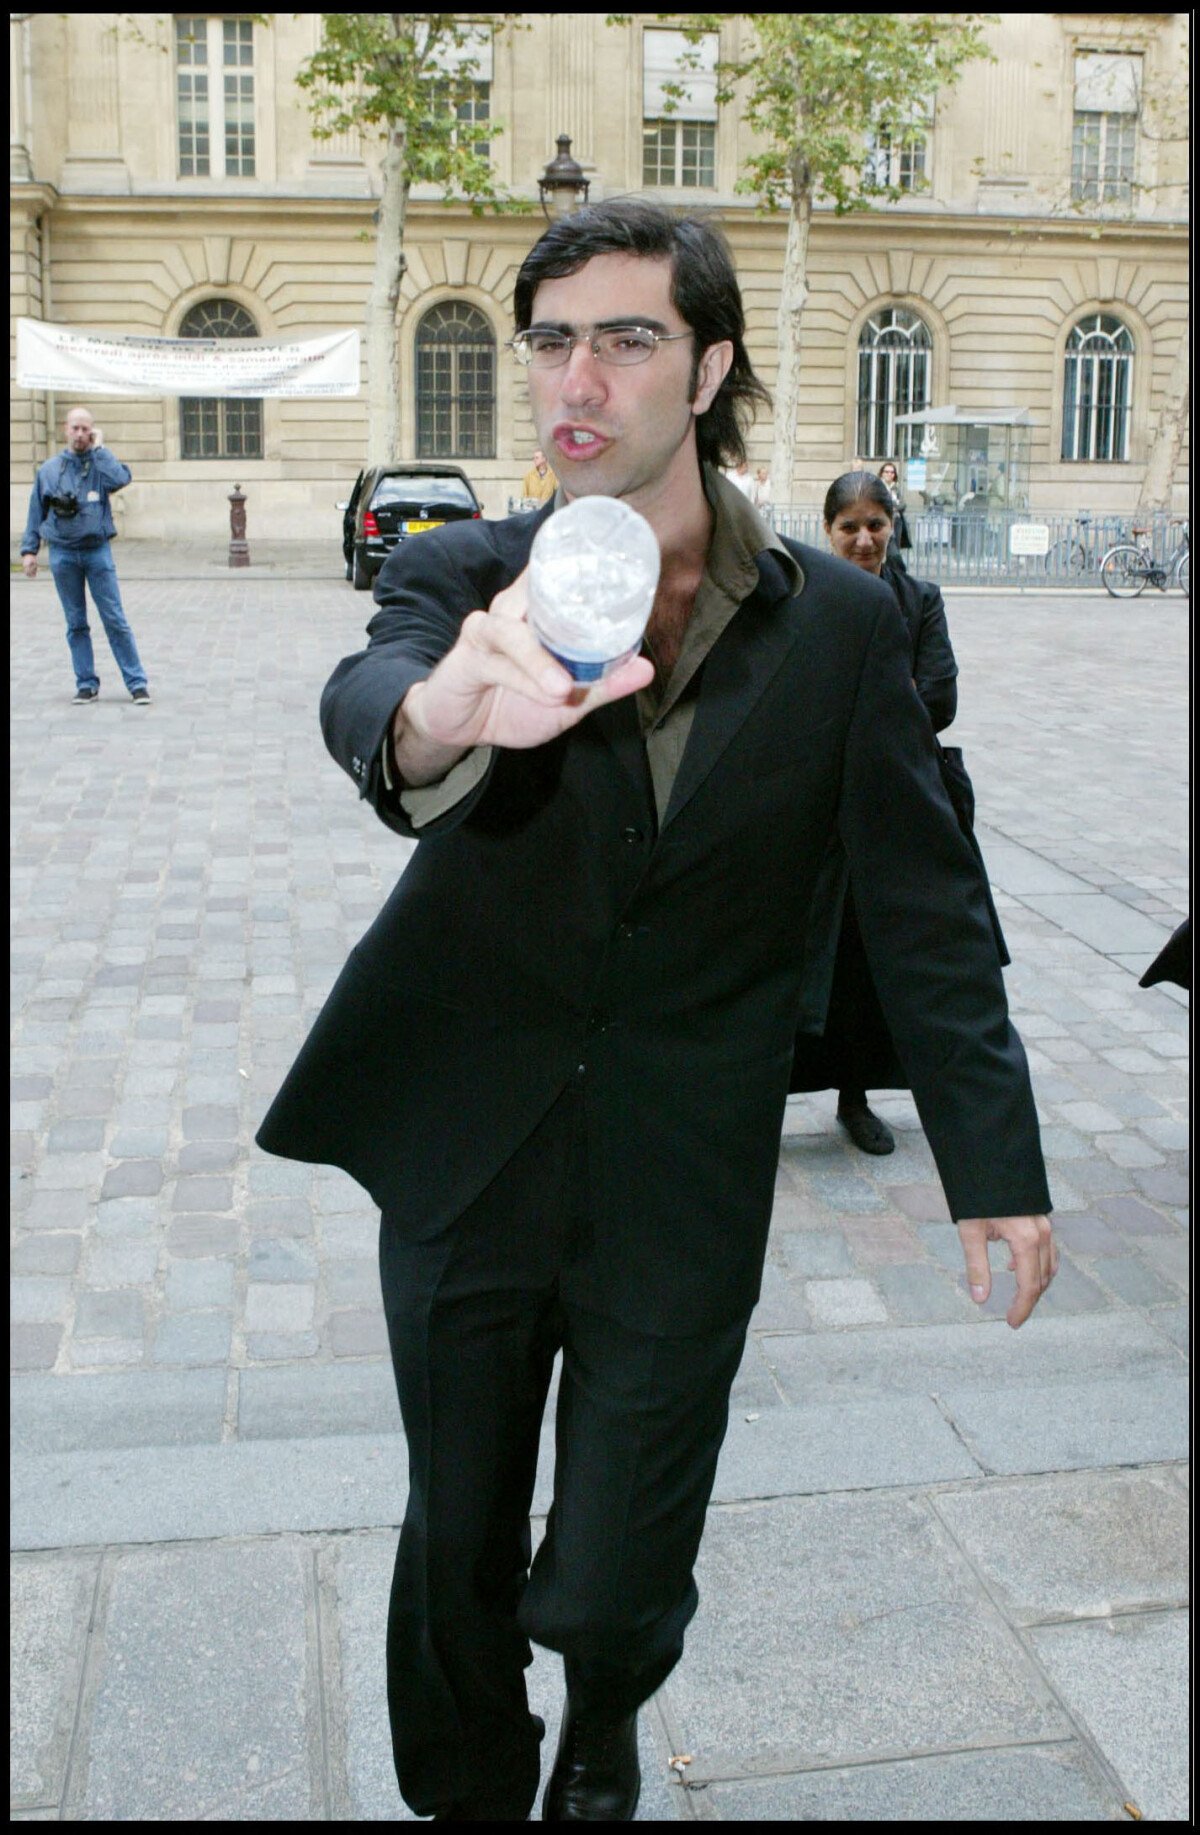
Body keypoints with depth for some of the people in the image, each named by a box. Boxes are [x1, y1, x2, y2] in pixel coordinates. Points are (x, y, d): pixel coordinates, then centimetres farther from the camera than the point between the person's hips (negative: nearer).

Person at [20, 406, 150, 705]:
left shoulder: (101, 463, 4)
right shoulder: (49, 469, 9)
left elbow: (121, 479, -19)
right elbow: (36, 512, 12)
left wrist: (98, 448, -9)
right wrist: (29, 549, 6)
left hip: (97, 549, -2)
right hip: (62, 554, 2)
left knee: (115, 620, -4)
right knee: (76, 624, 6)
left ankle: (138, 684, -1)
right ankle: (87, 685, 12)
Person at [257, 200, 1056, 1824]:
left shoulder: (841, 623, -3)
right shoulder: (463, 578, -3)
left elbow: (924, 907, 1)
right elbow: (365, 697, -26)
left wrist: (995, 1162, -3)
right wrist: (441, 717, -50)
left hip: (680, 1186, -1)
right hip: (468, 1158, 1)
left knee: (610, 1595, 6)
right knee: (458, 1553, 15)